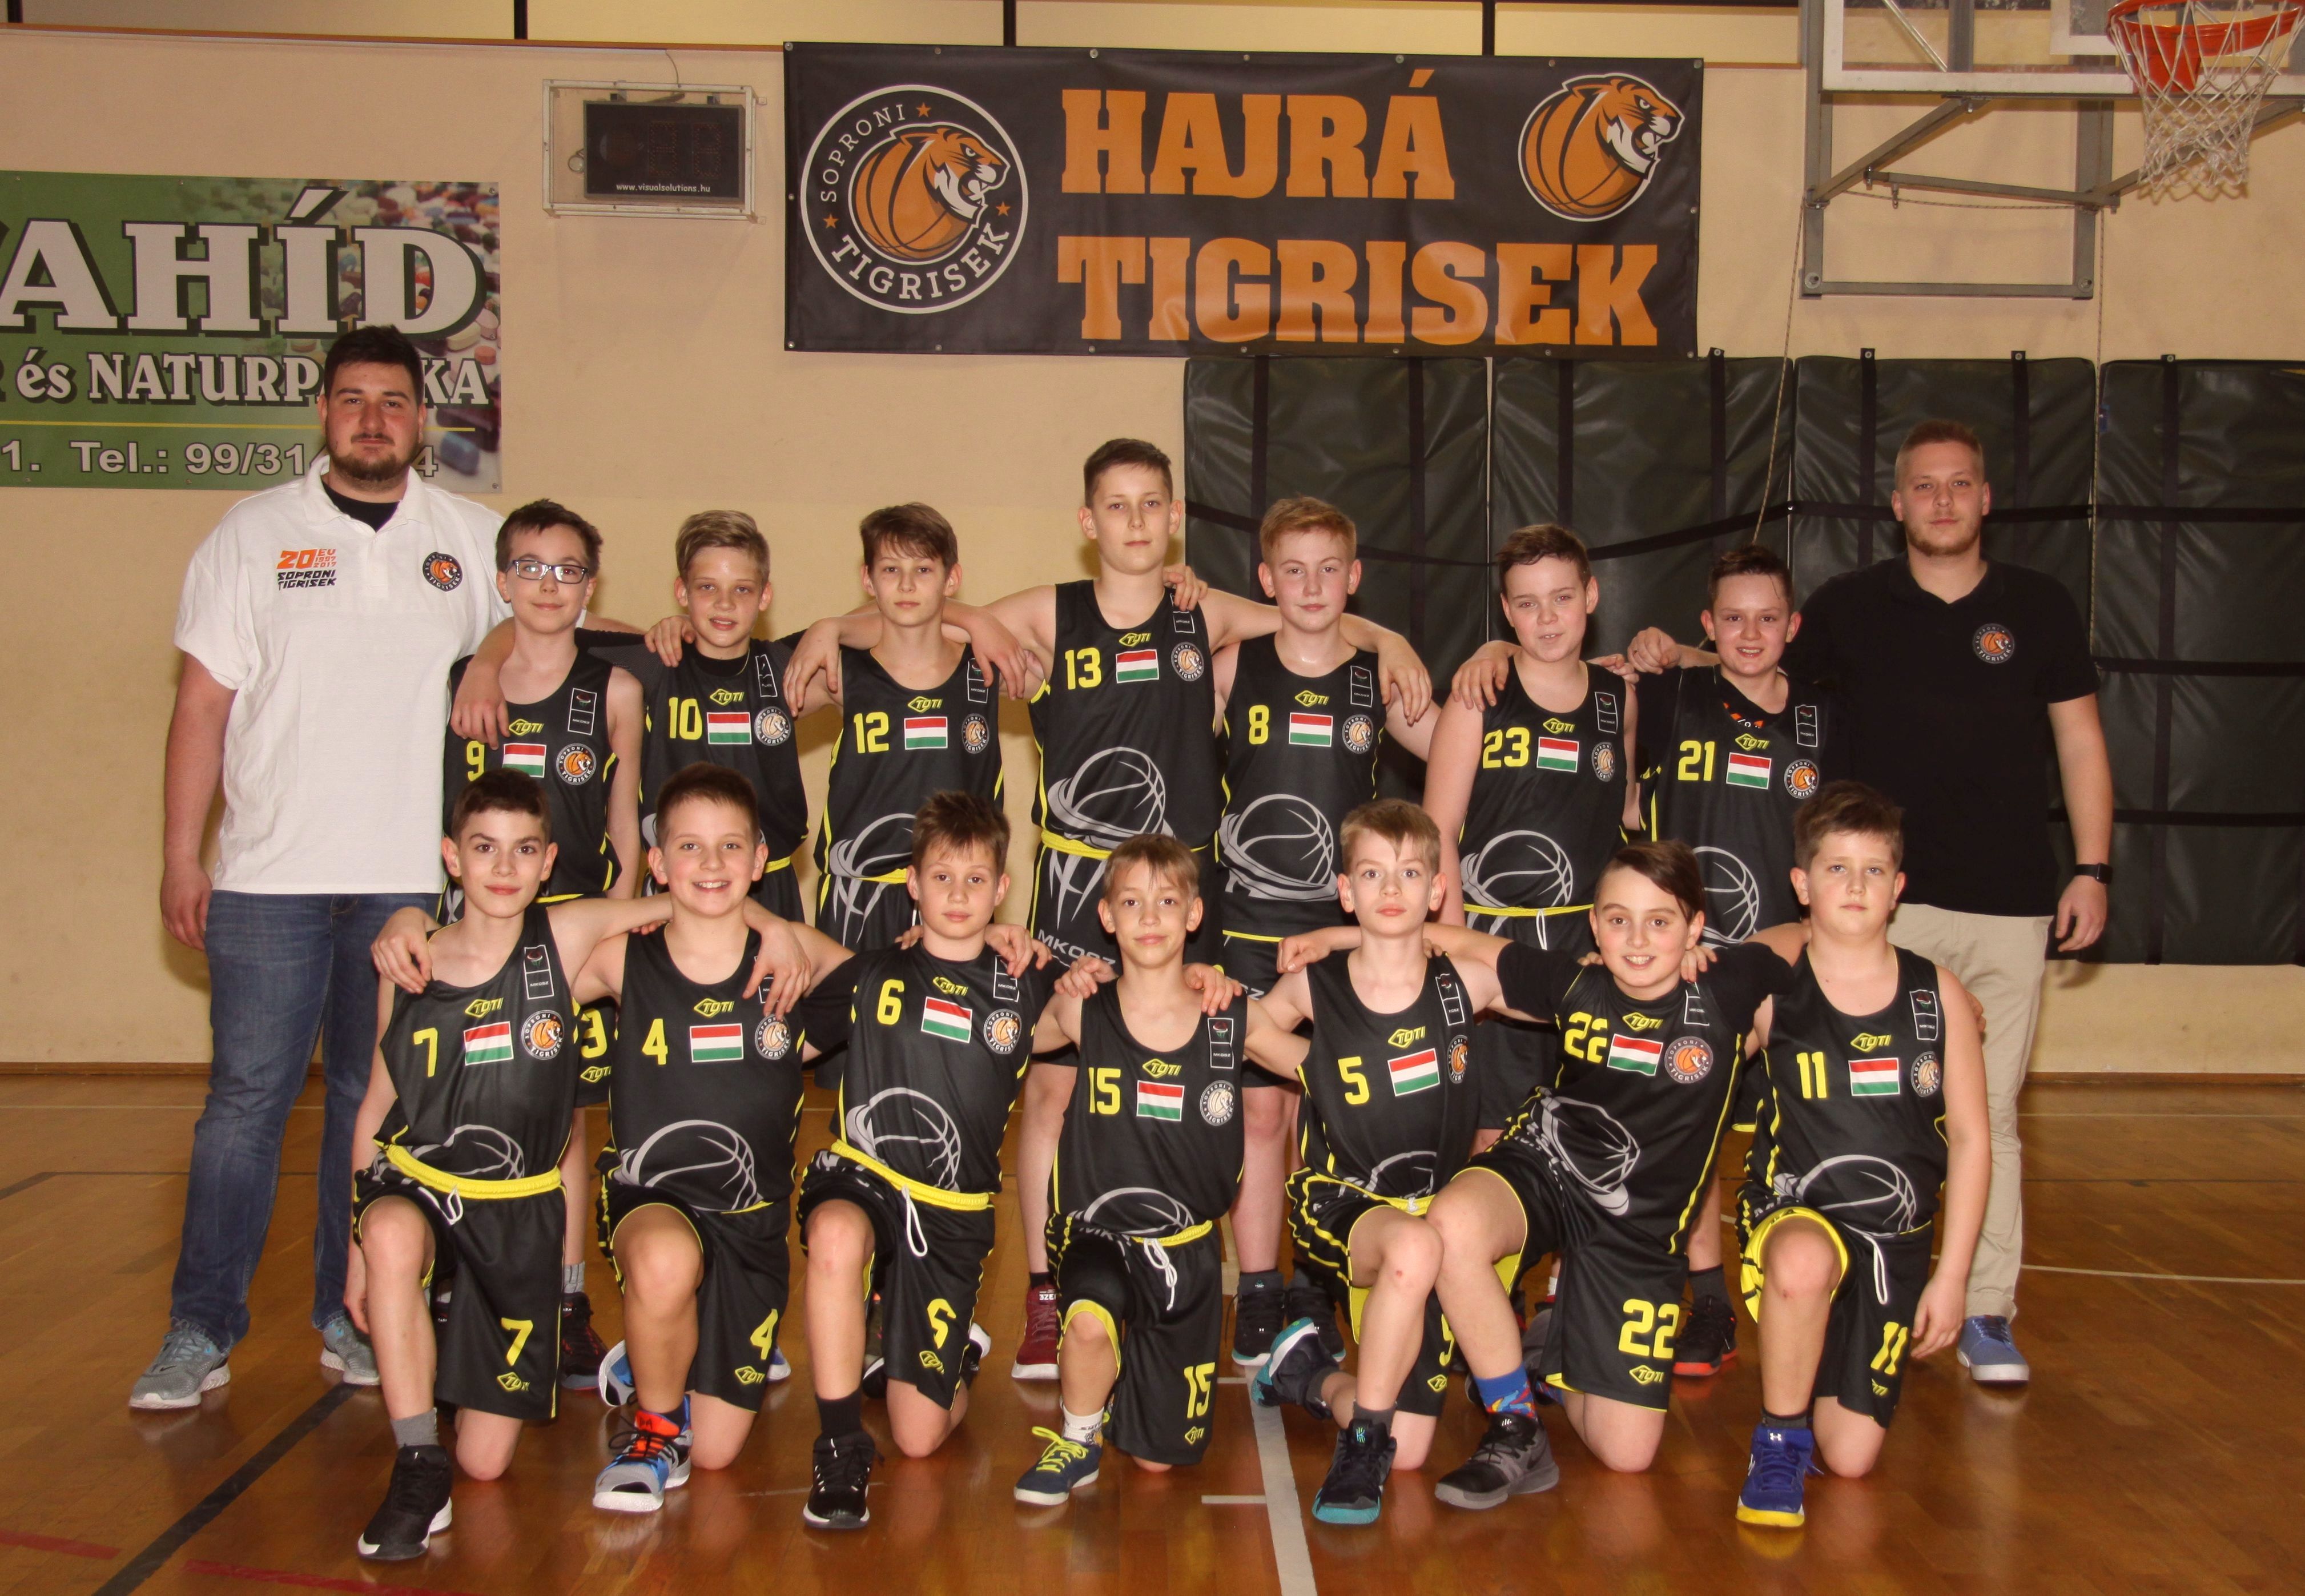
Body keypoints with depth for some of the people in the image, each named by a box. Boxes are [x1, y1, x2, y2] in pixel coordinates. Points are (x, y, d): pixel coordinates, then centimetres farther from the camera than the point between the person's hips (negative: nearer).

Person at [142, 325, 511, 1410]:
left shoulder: (475, 541, 7)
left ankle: (354, 1318, 20)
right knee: (246, 1096, -1)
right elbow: (205, 700, 4)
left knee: (377, 1100, 9)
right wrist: (180, 854, 0)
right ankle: (201, 1329, 9)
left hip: (414, 876, 1)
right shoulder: (252, 534, 5)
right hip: (270, 873, -1)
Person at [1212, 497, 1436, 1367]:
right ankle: (1257, 1298, 13)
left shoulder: (1380, 680, 3)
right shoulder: (1234, 668, 1)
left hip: (1344, 930, 1)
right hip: (1249, 927, -1)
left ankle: (1316, 1296, 20)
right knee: (1259, 1107, 2)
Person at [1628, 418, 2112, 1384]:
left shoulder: (2039, 607, 7)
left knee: (1989, 1114, 3)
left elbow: (2080, 741, 9)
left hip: (2011, 905, 0)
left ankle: (1985, 1314, 12)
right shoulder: (1854, 607, 6)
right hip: (1891, 904, 0)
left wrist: (2091, 869, 2)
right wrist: (1675, 658, -4)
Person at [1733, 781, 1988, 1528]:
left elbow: (1971, 1138, 2)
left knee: (1850, 1457, 0)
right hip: (1794, 1214, -2)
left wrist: (1951, 1274, -1)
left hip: (1896, 1240, 2)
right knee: (1803, 1263, -41)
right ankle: (1779, 1439, -15)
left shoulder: (1938, 995, -1)